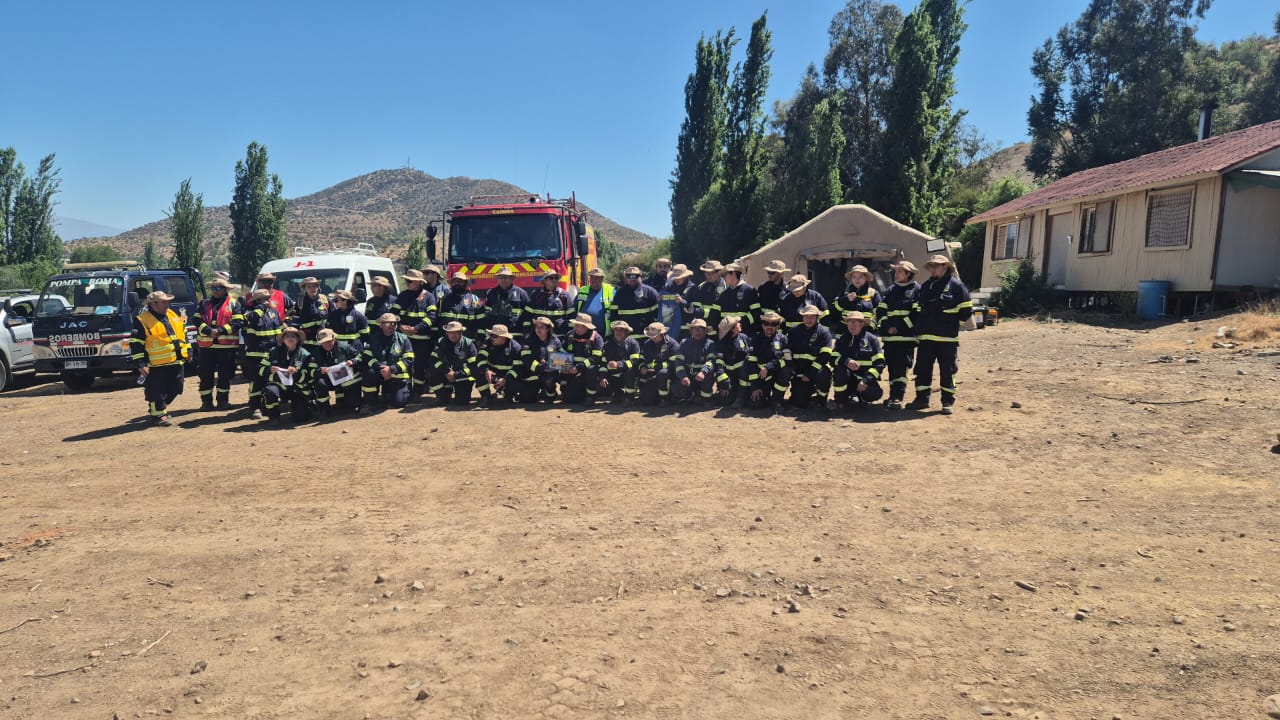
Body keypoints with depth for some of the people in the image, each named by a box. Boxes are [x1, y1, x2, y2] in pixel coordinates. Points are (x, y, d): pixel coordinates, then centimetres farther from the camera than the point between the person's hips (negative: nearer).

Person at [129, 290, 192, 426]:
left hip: (176, 362, 7)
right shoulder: (142, 321, -9)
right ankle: (158, 415, 12)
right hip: (157, 365, -7)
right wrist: (141, 364, -14)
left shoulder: (173, 315, 11)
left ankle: (159, 409, 33)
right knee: (157, 391, -1)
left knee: (174, 389, 14)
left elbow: (183, 334, 22)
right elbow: (136, 344, -9)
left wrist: (188, 351, 19)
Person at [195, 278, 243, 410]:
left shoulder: (234, 304, 3)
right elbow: (198, 321, 3)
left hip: (227, 345, -3)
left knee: (225, 374, 4)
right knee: (205, 374, 4)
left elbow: (238, 322, -8)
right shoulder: (205, 303, 13)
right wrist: (209, 331, -15)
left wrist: (220, 330, -17)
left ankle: (223, 400, 16)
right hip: (206, 345, 3)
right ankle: (206, 401, 13)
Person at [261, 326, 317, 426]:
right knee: (270, 392, -36)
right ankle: (274, 416, -6)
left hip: (298, 389, 0)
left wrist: (297, 372, -23)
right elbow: (261, 369, 7)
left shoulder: (305, 355, 2)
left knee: (301, 417, -12)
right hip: (278, 385, 0)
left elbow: (312, 375, -6)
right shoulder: (274, 352, 8)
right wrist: (270, 370, -15)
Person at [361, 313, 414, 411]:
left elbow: (409, 360, -9)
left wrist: (391, 369, -21)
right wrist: (380, 368, -24)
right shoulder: (373, 338, 2)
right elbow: (366, 357, -7)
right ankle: (369, 401, -10)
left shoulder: (403, 339, -2)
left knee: (398, 402, -16)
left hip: (397, 376, 0)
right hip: (379, 373, 1)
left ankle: (388, 392, 23)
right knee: (368, 372, -32)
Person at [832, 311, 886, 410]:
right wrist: (846, 361, -28)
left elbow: (879, 363, -5)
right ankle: (841, 401, -9)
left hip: (865, 377, 0)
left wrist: (866, 380, -18)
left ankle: (858, 395, 9)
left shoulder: (872, 339, 1)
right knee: (840, 370, -33)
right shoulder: (842, 340, 6)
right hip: (847, 379, 1)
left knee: (875, 394, -30)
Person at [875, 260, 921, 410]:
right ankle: (894, 395, 15)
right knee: (892, 367, 8)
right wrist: (886, 326, -4)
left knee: (901, 367, -12)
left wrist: (900, 327, -13)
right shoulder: (891, 291, 18)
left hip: (907, 336, -5)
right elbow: (880, 310, 13)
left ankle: (897, 398, -16)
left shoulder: (917, 290, 1)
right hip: (889, 336, 6)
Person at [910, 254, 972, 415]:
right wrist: (919, 325, 10)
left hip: (947, 337, -5)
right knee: (922, 368, 7)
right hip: (925, 337, 5)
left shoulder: (956, 285, -3)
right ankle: (922, 398, 17)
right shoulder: (925, 286, 14)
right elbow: (915, 309, 20)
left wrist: (951, 321, 0)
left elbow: (966, 310, -2)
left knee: (947, 370, 1)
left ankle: (948, 402, 9)